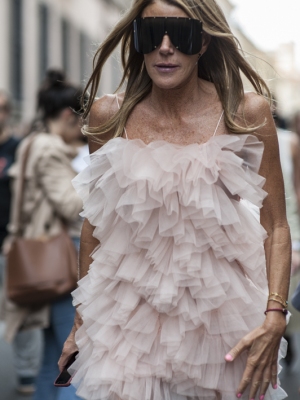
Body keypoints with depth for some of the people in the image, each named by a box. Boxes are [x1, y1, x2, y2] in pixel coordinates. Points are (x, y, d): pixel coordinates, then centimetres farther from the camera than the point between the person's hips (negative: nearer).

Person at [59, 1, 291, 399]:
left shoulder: (247, 114, -11)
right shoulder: (109, 115, -7)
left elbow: (276, 226, -7)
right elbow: (95, 220, 4)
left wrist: (275, 317, -17)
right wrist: (81, 319, 7)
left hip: (221, 303, 0)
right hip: (131, 303, 1)